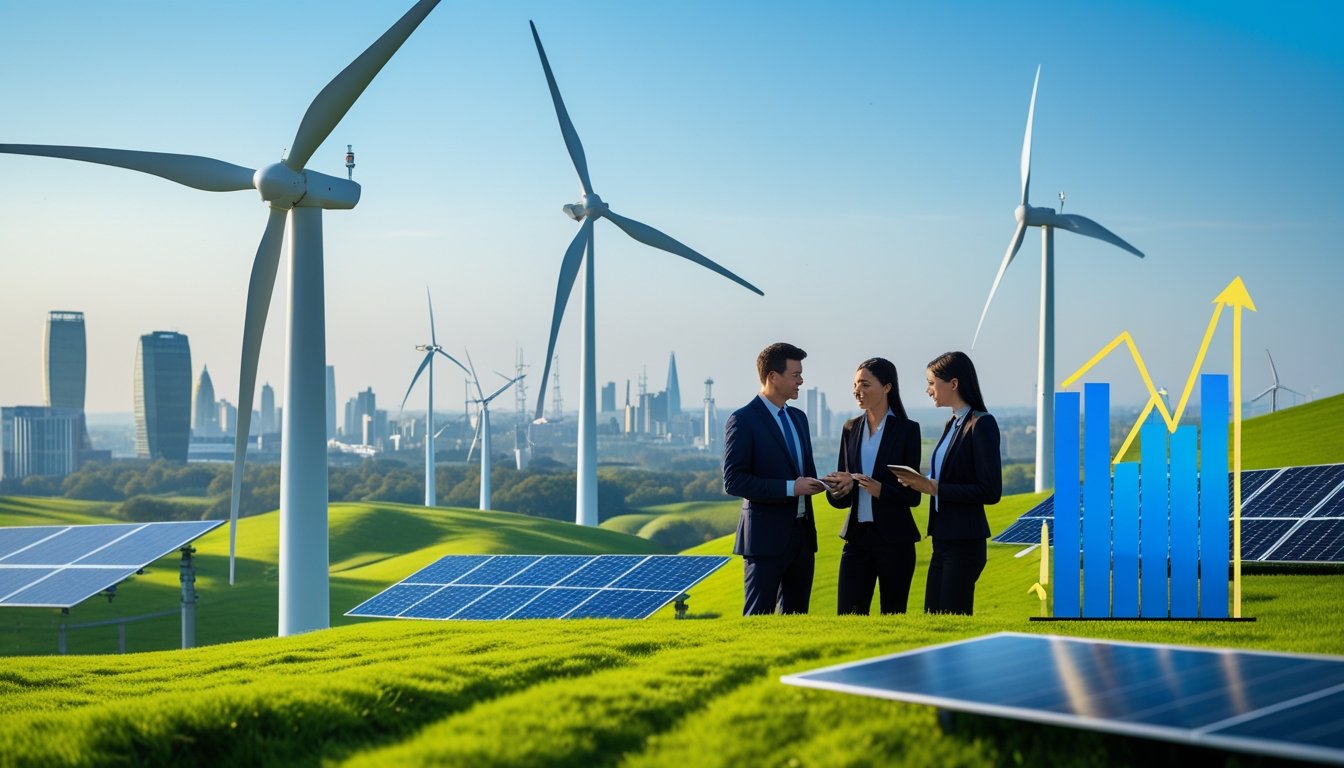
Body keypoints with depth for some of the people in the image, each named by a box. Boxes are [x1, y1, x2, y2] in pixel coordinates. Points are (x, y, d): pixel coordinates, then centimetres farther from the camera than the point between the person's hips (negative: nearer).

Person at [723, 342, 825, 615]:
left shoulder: (798, 418, 15)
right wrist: (790, 488, -20)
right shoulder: (743, 420, -10)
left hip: (802, 534, 8)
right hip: (766, 537, -8)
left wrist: (812, 483, 1)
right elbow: (733, 481, -16)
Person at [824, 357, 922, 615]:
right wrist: (839, 488, -11)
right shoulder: (851, 428, 9)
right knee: (847, 616, -2)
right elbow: (840, 498, 11)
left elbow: (913, 495, -5)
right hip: (857, 536, 4)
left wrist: (880, 489, -22)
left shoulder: (907, 430, -4)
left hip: (894, 540, -4)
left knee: (893, 617, 4)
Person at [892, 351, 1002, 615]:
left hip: (964, 542, -9)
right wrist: (921, 482, 0)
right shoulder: (952, 424, 15)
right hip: (943, 540, 9)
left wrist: (934, 487, -17)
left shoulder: (982, 424, -12)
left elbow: (991, 491, -17)